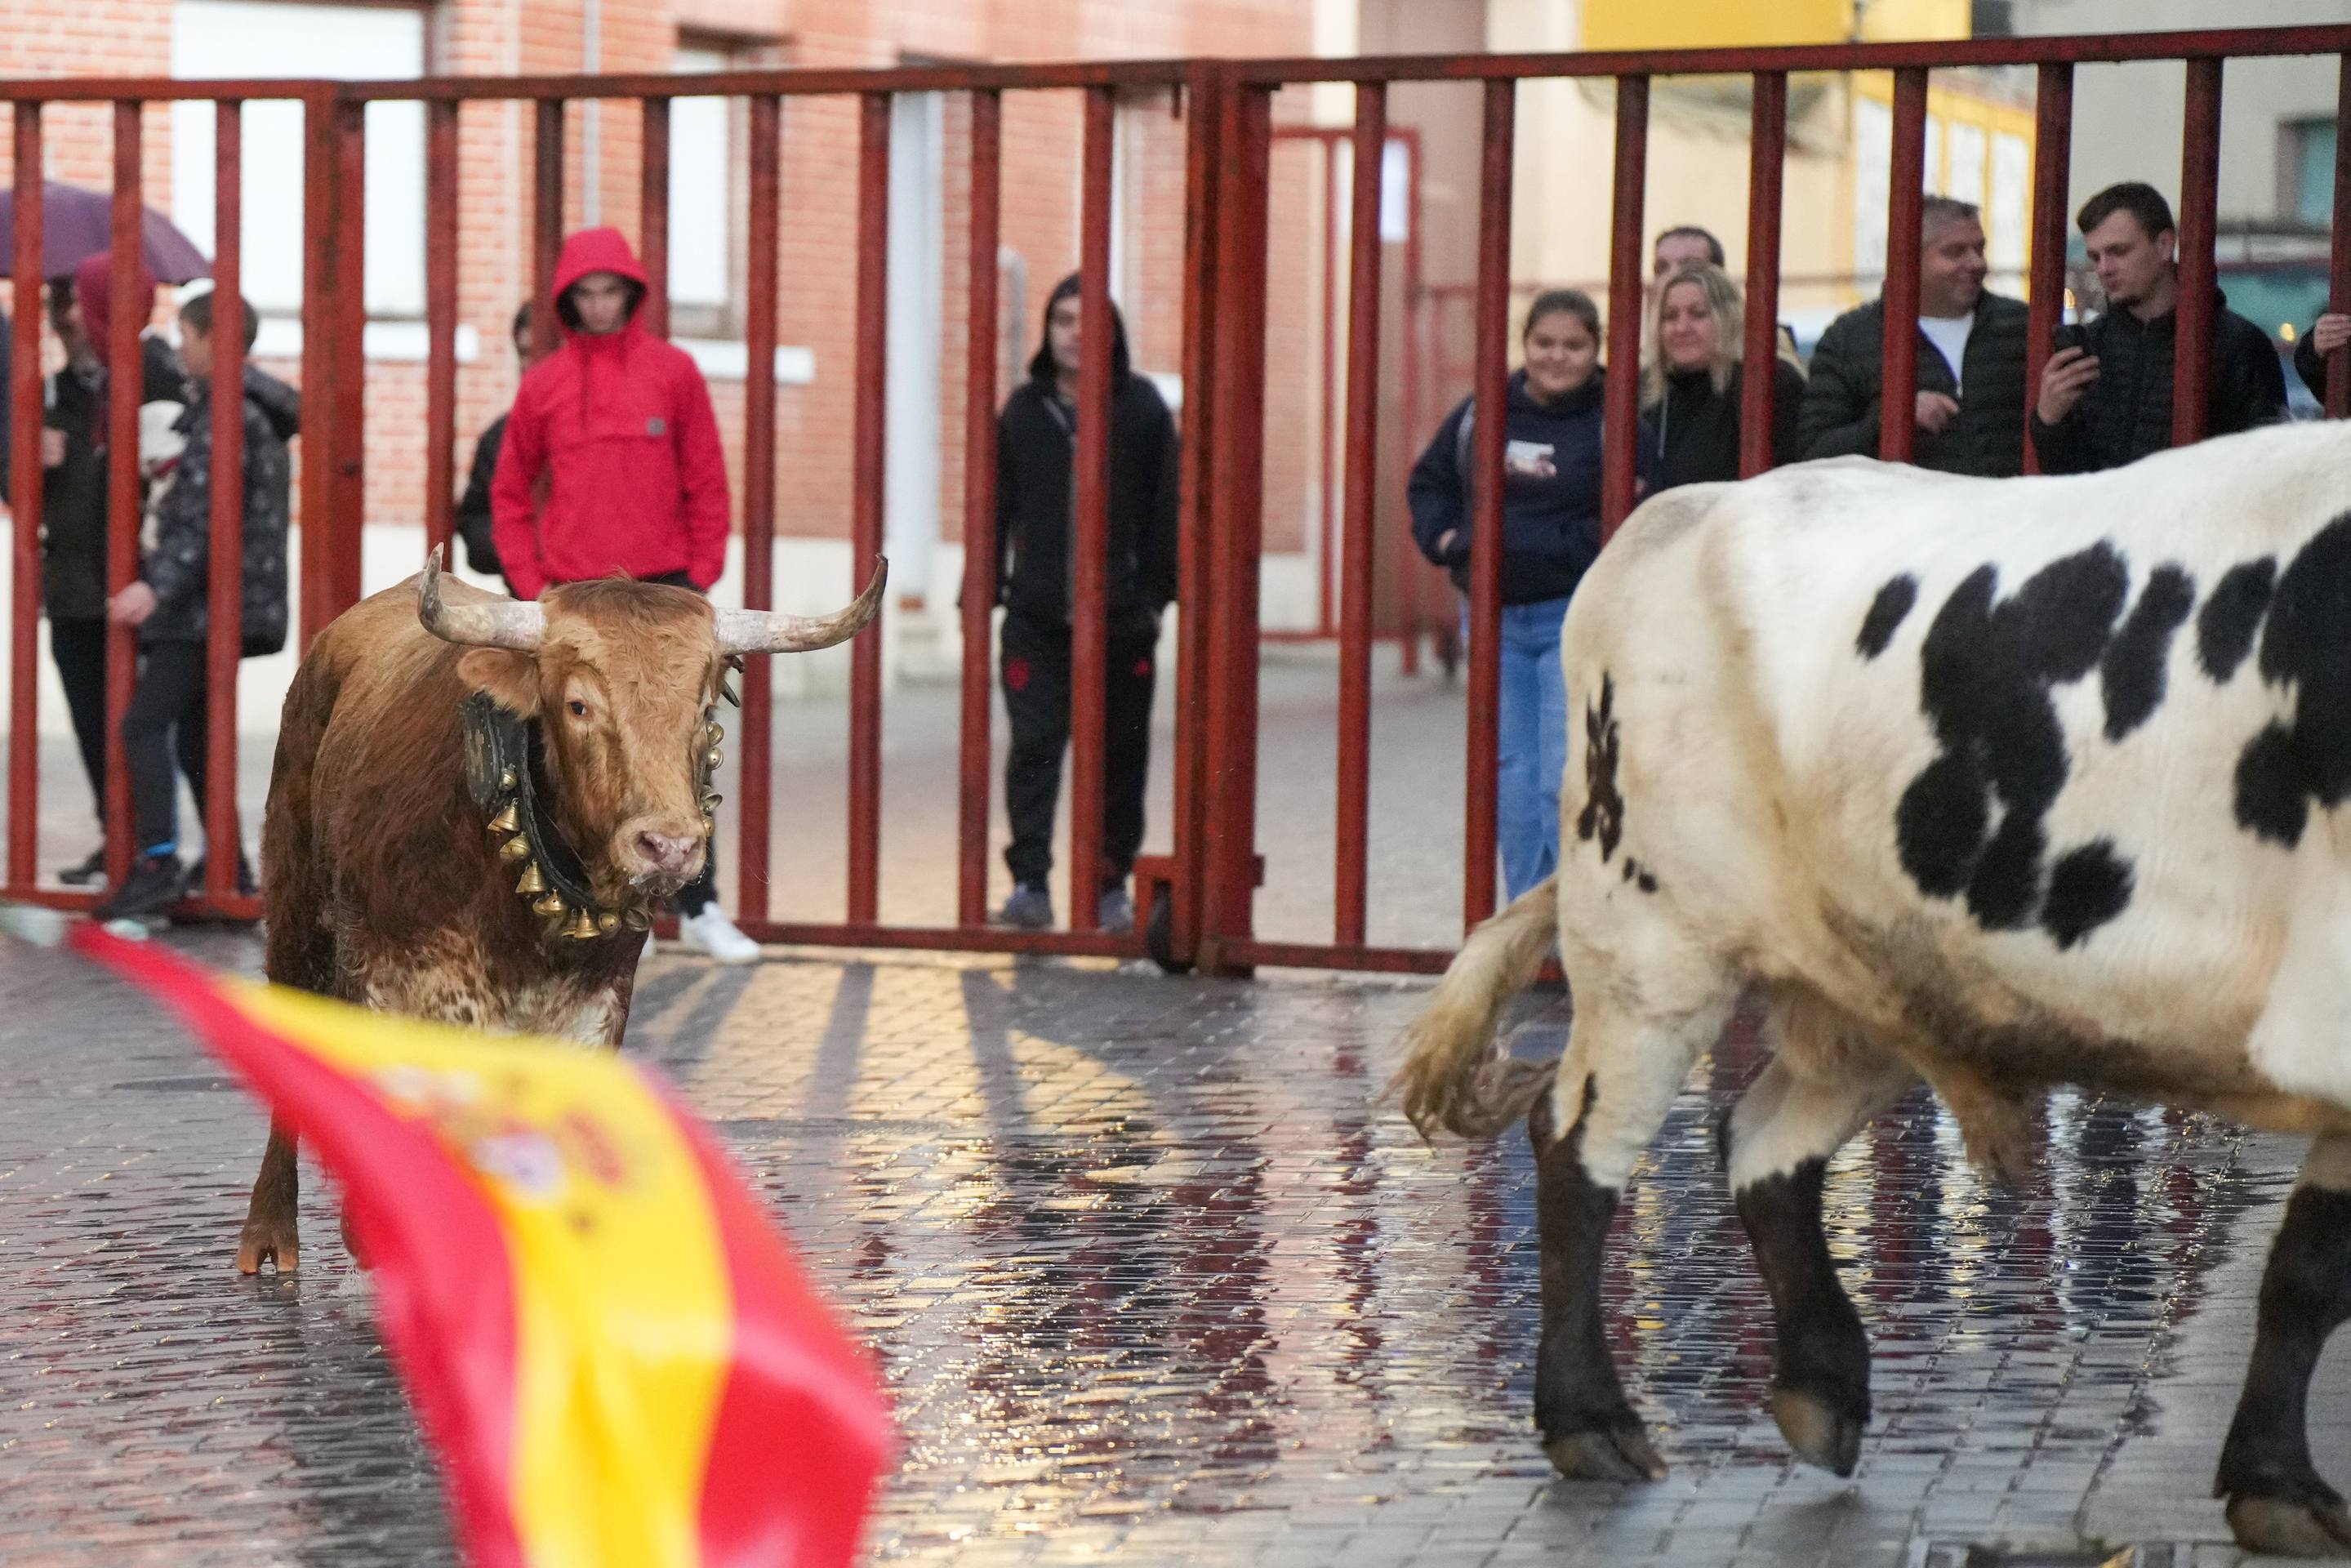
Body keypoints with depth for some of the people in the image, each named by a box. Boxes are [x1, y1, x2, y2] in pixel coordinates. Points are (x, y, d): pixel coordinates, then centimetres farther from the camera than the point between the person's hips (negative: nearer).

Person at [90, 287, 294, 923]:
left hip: (206, 604, -10)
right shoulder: (255, 410, 16)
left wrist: (156, 585, -27)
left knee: (144, 723, -13)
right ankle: (227, 864, 18)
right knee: (193, 732, 15)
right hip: (216, 605, 10)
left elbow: (206, 520, -23)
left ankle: (158, 865, -19)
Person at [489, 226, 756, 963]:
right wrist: (530, 584, 3)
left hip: (663, 591, -1)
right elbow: (509, 494, 11)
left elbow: (708, 483, 5)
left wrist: (701, 575, -1)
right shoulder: (543, 384, 5)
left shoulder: (673, 372, 3)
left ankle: (699, 907, 5)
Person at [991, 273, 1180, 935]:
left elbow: (1165, 509, 1)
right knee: (1033, 747, -4)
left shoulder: (1142, 408, 1)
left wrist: (1156, 593, -5)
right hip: (1038, 614, 0)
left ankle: (1112, 881, 17)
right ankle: (1030, 881, -2)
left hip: (1120, 614, 0)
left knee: (1119, 752, 7)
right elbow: (997, 508, 7)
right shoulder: (1024, 408, 5)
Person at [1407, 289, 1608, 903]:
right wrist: (1442, 537, 4)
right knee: (1510, 776, 10)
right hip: (1494, 619, 5)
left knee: (1566, 778, -10)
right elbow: (1429, 482, 21)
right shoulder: (1482, 414, 8)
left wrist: (1563, 548, -19)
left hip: (1575, 619, -5)